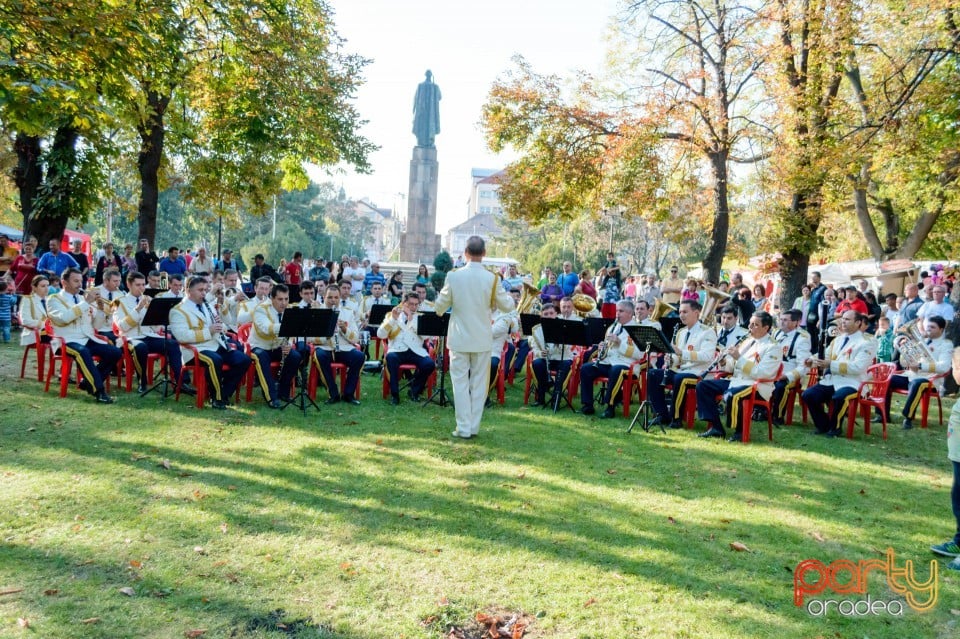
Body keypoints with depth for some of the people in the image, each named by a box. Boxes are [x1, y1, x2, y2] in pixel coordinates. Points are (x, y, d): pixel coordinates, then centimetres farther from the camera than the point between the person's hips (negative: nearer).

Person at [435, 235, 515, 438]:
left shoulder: (454, 276, -9)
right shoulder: (492, 279, -9)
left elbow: (439, 307, -1)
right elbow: (507, 306, 0)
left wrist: (440, 308, 22)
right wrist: (506, 294, 20)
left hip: (459, 338, -1)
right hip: (482, 339, 1)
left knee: (460, 382, 6)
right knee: (479, 383, 11)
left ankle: (464, 428, 6)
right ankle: (474, 426, 16)